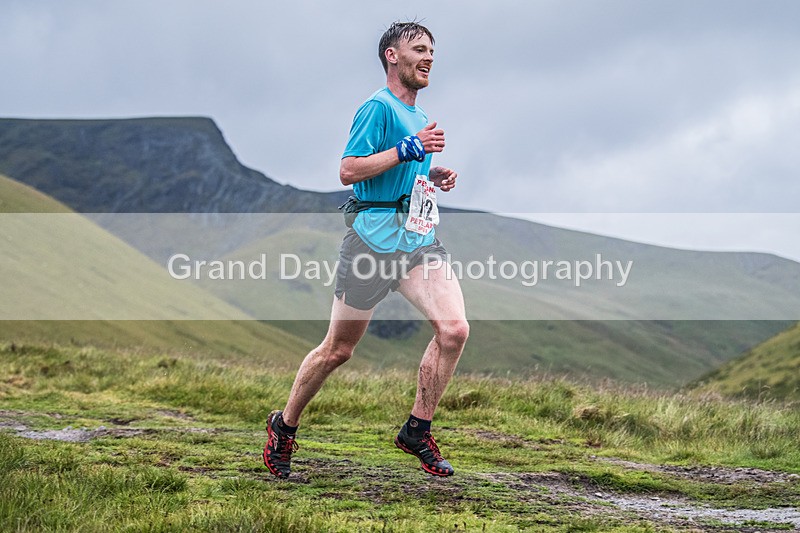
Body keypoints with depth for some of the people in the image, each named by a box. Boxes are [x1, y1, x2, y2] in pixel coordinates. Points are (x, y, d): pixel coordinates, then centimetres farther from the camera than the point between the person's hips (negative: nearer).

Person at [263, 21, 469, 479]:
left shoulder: (420, 117, 20)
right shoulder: (378, 107, -7)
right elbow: (349, 171, -16)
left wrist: (435, 178, 14)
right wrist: (408, 150, -20)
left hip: (421, 239, 7)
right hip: (376, 240, -7)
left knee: (454, 328, -14)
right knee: (338, 349, 2)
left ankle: (417, 431, -1)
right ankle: (284, 427, 23)